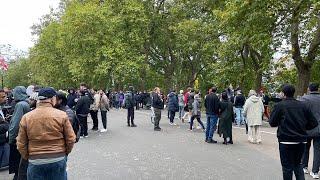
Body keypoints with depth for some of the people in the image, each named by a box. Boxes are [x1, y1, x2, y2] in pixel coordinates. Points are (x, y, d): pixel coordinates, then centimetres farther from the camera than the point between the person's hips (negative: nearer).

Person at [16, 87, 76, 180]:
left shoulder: (26, 117, -4)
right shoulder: (61, 115, -10)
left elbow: (21, 144, 1)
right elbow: (71, 139, -6)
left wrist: (27, 157, 18)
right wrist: (65, 153, 12)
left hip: (35, 161, 1)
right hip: (58, 160, -1)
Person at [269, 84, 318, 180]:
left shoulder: (280, 105, -9)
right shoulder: (303, 106, 2)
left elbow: (272, 123, -7)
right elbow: (314, 123, 3)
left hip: (286, 141, -4)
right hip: (301, 140, 4)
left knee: (287, 167, 8)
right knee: (297, 164, 21)